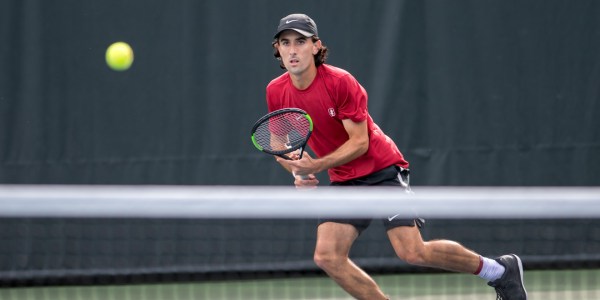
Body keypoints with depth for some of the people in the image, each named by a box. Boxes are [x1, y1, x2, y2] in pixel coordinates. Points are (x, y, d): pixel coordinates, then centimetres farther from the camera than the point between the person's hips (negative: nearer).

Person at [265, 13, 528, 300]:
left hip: (382, 169, -6)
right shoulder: (276, 92, -4)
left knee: (412, 252, -16)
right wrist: (298, 172, -10)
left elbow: (359, 142, -17)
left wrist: (316, 166, -28)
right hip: (344, 180, 6)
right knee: (327, 257, -12)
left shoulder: (340, 82, -19)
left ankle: (500, 270, 3)